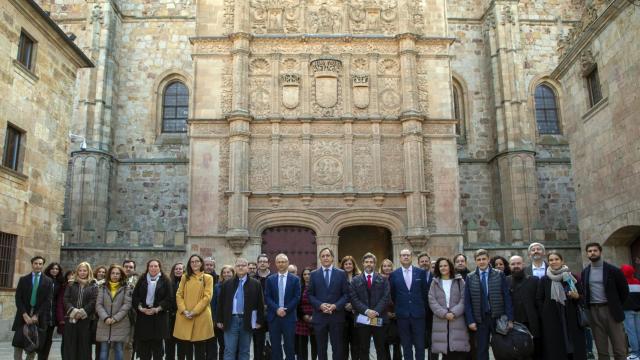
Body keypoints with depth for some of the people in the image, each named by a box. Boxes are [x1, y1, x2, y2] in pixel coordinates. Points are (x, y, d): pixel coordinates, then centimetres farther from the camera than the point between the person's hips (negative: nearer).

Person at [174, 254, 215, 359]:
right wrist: (184, 310, -10)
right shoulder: (185, 277, 13)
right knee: (185, 349, 4)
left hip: (201, 317, -2)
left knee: (200, 350, 2)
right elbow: (178, 295, 6)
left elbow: (207, 297, -6)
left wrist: (194, 311, -14)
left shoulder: (208, 278, 4)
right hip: (184, 317, 3)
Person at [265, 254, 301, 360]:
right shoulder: (270, 279, 7)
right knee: (275, 346, 5)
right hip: (274, 316, 2)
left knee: (289, 346, 2)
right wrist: (277, 309, -12)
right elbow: (267, 297, 2)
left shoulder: (295, 279, 3)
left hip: (289, 316, -1)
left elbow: (297, 297, -2)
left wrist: (286, 309, -12)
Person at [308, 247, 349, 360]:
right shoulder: (314, 274, 6)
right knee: (321, 348, 9)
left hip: (336, 316, -1)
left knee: (338, 347, 3)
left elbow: (346, 294, 1)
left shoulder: (341, 273, 4)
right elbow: (310, 294, 3)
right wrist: (320, 305, -13)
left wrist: (335, 306, -13)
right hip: (319, 316, 1)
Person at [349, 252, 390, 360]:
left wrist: (376, 311, -14)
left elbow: (386, 297, -1)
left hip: (379, 319, 0)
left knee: (381, 349, 5)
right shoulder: (355, 280, 8)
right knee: (363, 349, 6)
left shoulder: (383, 279, 8)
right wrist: (366, 311, -15)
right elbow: (353, 298, -2)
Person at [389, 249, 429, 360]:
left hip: (418, 313, 0)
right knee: (406, 346, 8)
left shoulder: (421, 272, 1)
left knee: (420, 344, 3)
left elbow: (425, 292, 6)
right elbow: (392, 294, 9)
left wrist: (424, 308, 8)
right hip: (402, 314, 0)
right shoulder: (394, 274, 1)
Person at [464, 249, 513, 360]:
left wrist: (510, 319, -7)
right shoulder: (470, 277, 2)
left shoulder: (499, 275, 1)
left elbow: (507, 297, -1)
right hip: (480, 319, 0)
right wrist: (470, 321, -6)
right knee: (481, 351, 6)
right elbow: (467, 301, 1)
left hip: (498, 317, 0)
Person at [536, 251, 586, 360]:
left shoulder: (571, 277, 4)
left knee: (576, 348, 2)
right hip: (552, 320, -1)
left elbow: (582, 296, 8)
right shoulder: (544, 279, 3)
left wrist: (577, 296, -12)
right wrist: (545, 315, -3)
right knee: (555, 351, 0)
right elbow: (539, 300, 5)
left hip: (571, 318, 1)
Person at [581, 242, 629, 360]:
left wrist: (616, 306, 3)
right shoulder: (585, 272, 9)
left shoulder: (612, 270, -3)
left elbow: (624, 289, 2)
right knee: (601, 350, 7)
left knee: (619, 349, -2)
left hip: (610, 310, -3)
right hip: (593, 311, 3)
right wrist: (587, 307, 8)